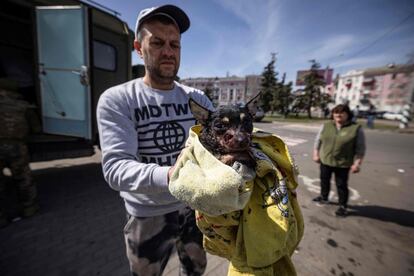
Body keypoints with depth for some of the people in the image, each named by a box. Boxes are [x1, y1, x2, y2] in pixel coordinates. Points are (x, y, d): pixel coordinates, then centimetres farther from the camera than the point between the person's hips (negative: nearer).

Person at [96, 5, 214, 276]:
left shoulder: (197, 98, -4)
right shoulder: (116, 100, -15)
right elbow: (116, 167, -25)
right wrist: (167, 176, -44)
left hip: (195, 207, 3)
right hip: (148, 217, -2)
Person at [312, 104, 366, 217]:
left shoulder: (356, 128, -7)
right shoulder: (326, 126, 0)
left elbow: (360, 148, -6)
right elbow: (318, 141, 6)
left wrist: (357, 163, -10)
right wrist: (316, 154, 3)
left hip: (343, 164, -3)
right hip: (325, 161, 3)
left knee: (341, 185, 8)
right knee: (324, 180, 18)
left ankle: (343, 206, 25)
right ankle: (324, 197, 39)